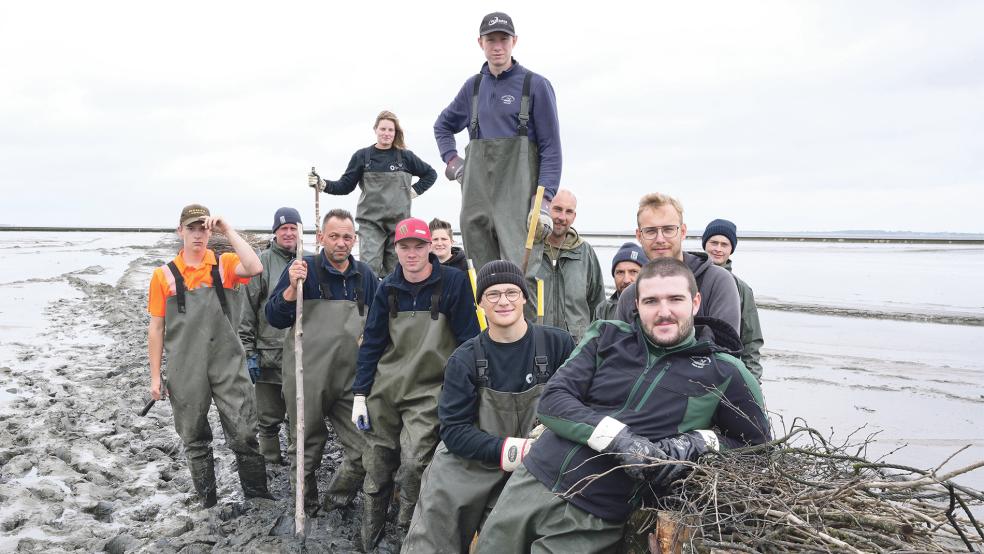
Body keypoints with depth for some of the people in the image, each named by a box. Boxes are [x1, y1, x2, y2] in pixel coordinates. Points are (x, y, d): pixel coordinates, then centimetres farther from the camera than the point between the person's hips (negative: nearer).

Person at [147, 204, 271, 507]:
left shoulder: (225, 264, 2)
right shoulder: (164, 274, 3)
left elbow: (254, 268, -21)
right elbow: (156, 328, 6)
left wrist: (228, 229, -17)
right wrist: (155, 377, 5)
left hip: (229, 366, -1)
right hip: (185, 371, 1)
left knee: (244, 434, -3)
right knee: (194, 439, 12)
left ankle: (258, 497, 11)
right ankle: (207, 502, 26)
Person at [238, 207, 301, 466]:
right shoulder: (262, 262, -4)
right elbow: (247, 311, -4)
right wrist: (249, 353, -7)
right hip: (269, 355, -3)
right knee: (269, 419, 8)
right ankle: (271, 464, 24)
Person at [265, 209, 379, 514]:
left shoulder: (365, 275, 8)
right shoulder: (303, 268, -3)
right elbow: (274, 318, -6)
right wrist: (292, 288, -20)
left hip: (352, 380, 3)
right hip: (309, 380, -3)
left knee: (364, 449, 1)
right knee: (307, 445, 11)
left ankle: (336, 500, 24)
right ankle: (306, 504, 32)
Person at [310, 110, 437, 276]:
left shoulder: (405, 156, 7)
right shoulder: (362, 156, 4)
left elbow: (430, 174, 19)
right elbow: (345, 186, 4)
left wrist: (416, 190, 8)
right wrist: (323, 184, -10)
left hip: (399, 222, 1)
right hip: (371, 223, -1)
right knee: (369, 269, -13)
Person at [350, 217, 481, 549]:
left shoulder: (453, 282, -10)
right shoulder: (388, 288, 3)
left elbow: (469, 340, -8)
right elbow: (371, 343, 7)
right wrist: (360, 394, 4)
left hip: (428, 391, -4)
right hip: (384, 390, 4)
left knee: (413, 464, -15)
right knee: (376, 465, 9)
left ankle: (410, 528, 10)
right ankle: (369, 535, 29)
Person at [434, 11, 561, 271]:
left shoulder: (535, 85, 1)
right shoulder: (473, 86, 15)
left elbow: (551, 148, -3)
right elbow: (442, 125, 32)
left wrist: (545, 200, -14)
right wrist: (451, 159, 14)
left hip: (518, 190, -5)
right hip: (477, 188, 5)